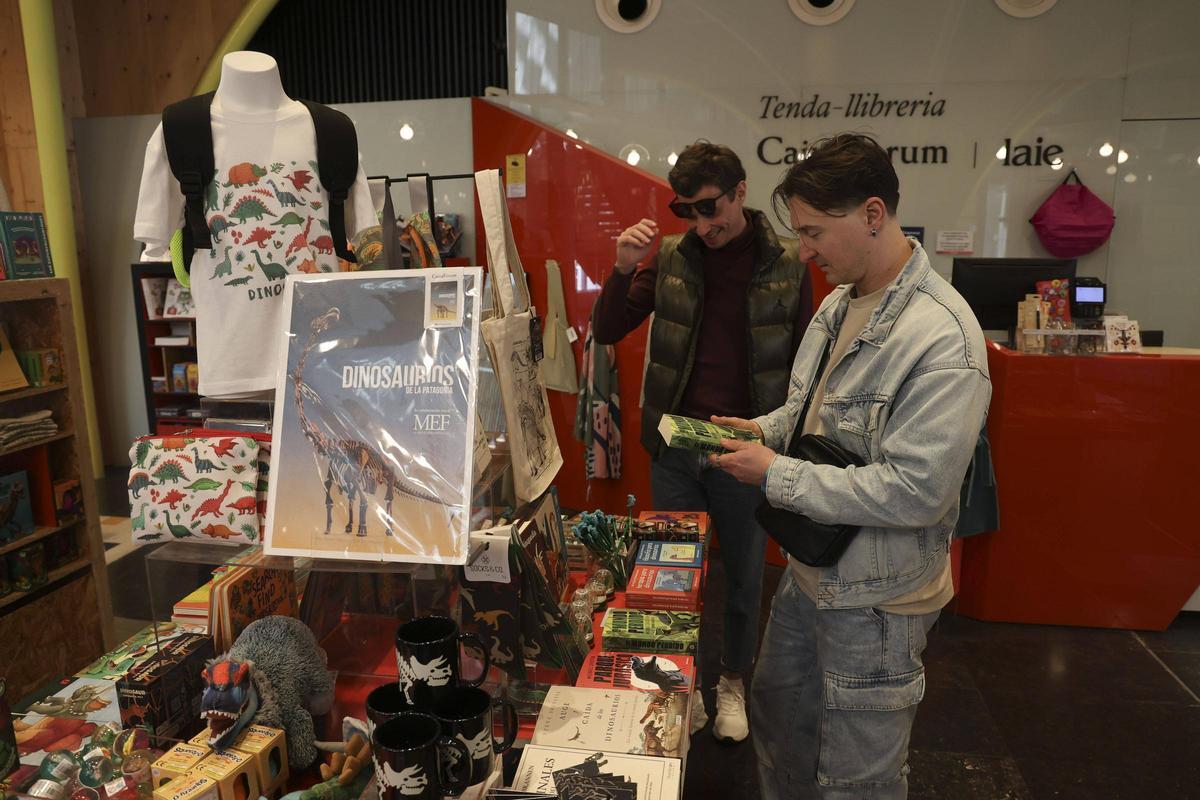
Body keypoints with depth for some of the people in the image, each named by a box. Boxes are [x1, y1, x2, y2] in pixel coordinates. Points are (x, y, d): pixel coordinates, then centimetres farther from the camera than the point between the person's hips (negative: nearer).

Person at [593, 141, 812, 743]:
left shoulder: (787, 265, -5)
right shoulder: (670, 257, -1)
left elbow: (804, 362, 1)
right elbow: (607, 333, -2)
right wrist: (623, 270, -18)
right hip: (674, 444, 2)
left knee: (744, 574, 15)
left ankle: (732, 681, 38)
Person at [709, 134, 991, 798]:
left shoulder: (942, 338, -26)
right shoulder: (839, 301, 3)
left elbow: (915, 492, -28)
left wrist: (775, 475, -22)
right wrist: (765, 429, 0)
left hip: (874, 596, -8)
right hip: (809, 570, 8)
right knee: (777, 713, 26)